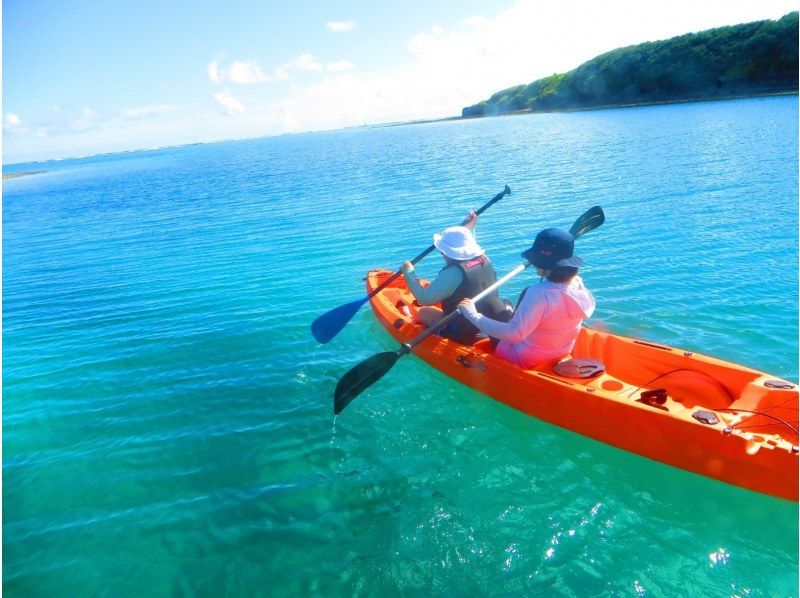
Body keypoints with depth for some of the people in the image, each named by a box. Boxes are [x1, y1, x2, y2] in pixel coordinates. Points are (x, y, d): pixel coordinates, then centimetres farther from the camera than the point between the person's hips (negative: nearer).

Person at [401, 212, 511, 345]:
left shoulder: (452, 273, -24)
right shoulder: (484, 260, -2)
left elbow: (425, 299, -23)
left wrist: (409, 273, -13)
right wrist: (470, 228, 35)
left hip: (467, 335, -8)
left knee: (423, 313, 5)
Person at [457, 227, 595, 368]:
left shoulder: (540, 293, -38)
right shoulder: (577, 283, -15)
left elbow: (515, 333, -44)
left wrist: (473, 314, -40)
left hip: (527, 359, -7)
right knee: (526, 292, 19)